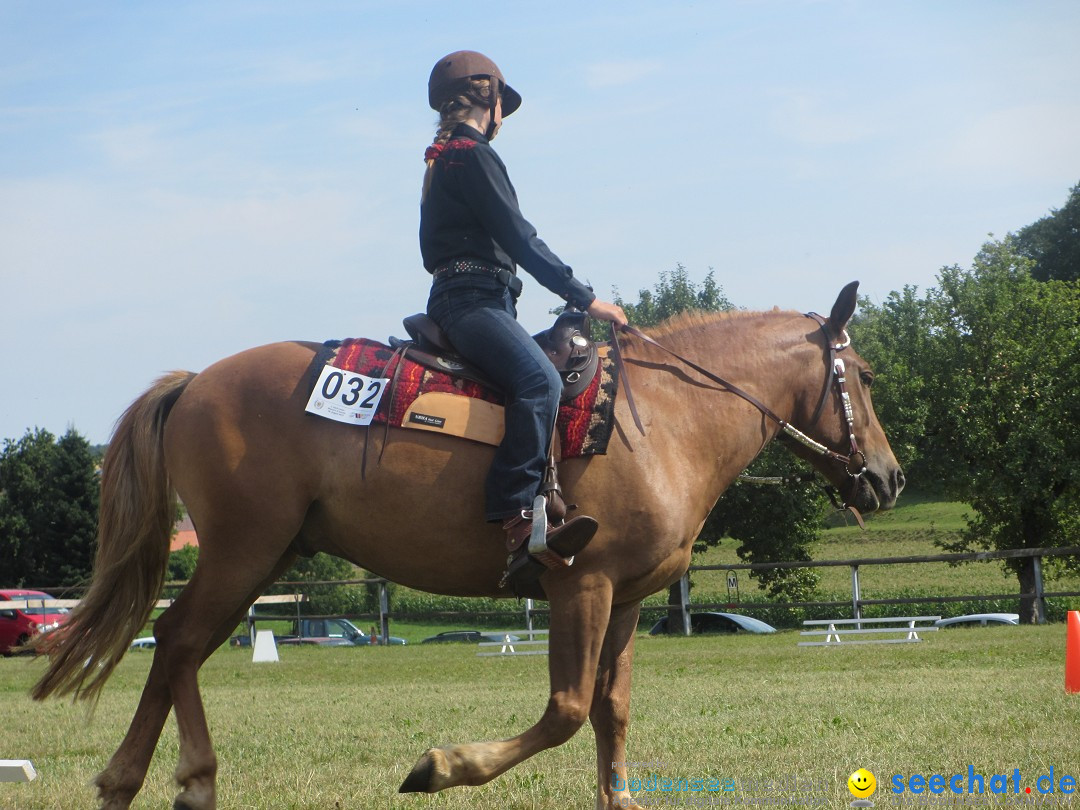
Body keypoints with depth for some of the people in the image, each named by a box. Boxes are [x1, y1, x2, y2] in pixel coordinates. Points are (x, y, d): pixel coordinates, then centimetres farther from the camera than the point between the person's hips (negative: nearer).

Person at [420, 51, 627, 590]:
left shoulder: (445, 158, 24)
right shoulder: (472, 154, -6)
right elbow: (520, 241, -11)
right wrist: (585, 298, -6)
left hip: (456, 298, 11)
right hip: (474, 298, -11)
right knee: (539, 380, -31)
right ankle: (517, 524, -43)